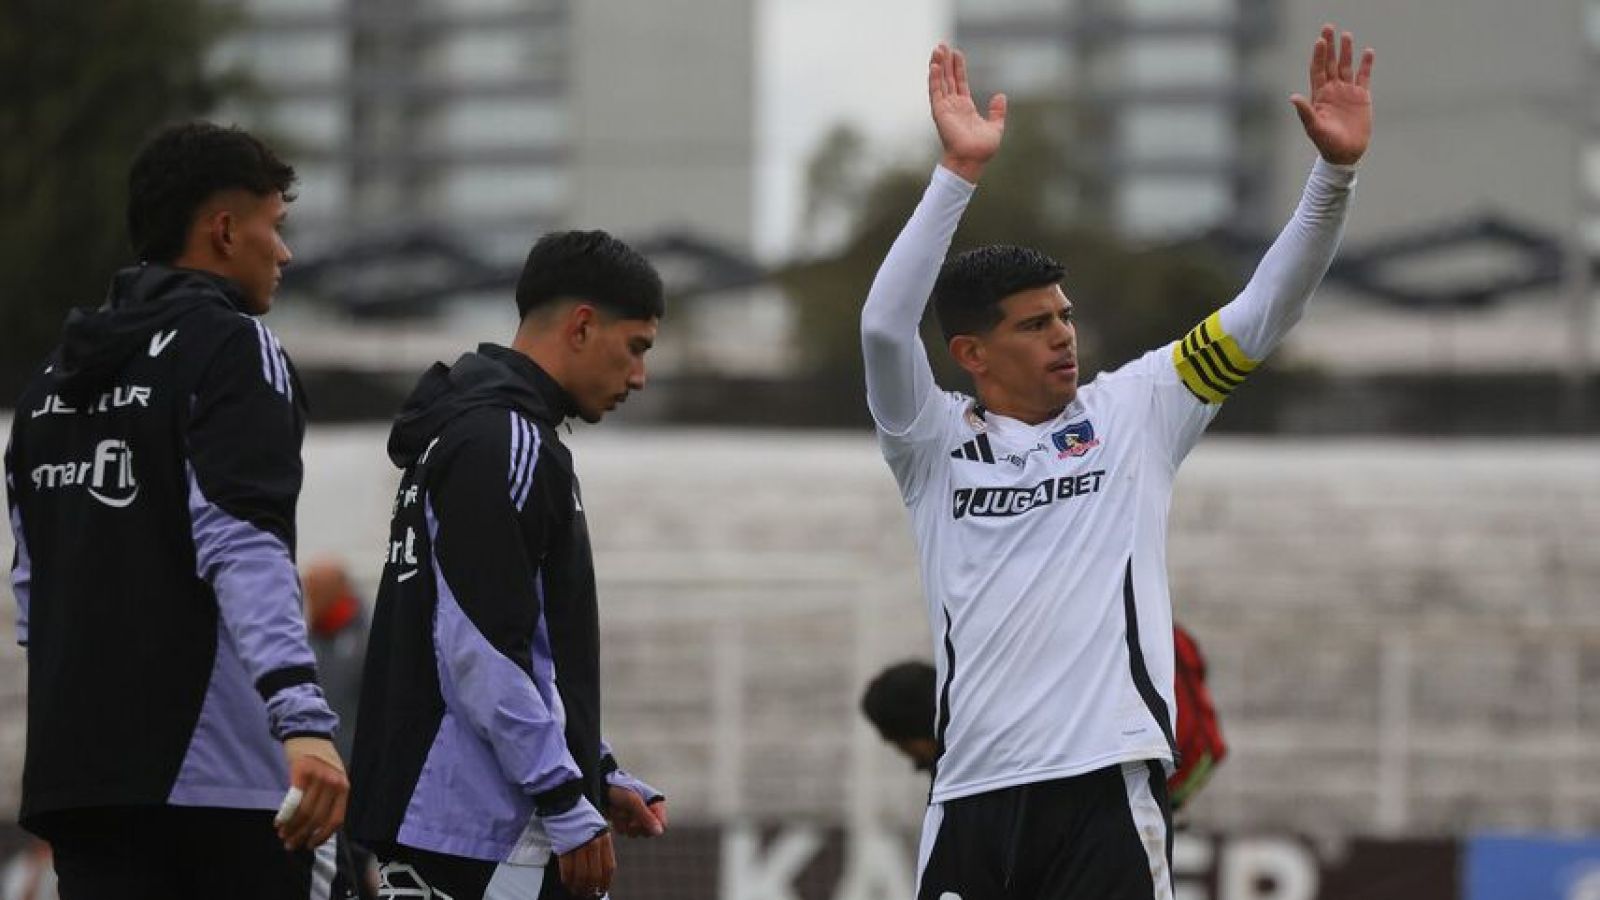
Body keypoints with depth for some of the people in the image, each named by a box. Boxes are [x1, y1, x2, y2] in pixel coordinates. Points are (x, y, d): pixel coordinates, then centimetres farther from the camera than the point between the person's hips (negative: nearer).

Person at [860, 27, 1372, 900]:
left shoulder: (1133, 414, 10)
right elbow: (884, 327, -10)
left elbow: (1261, 314, 5)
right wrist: (958, 172, -16)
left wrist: (1333, 173, -7)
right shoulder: (933, 446, 7)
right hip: (975, 792, 1)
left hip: (1109, 786, -1)